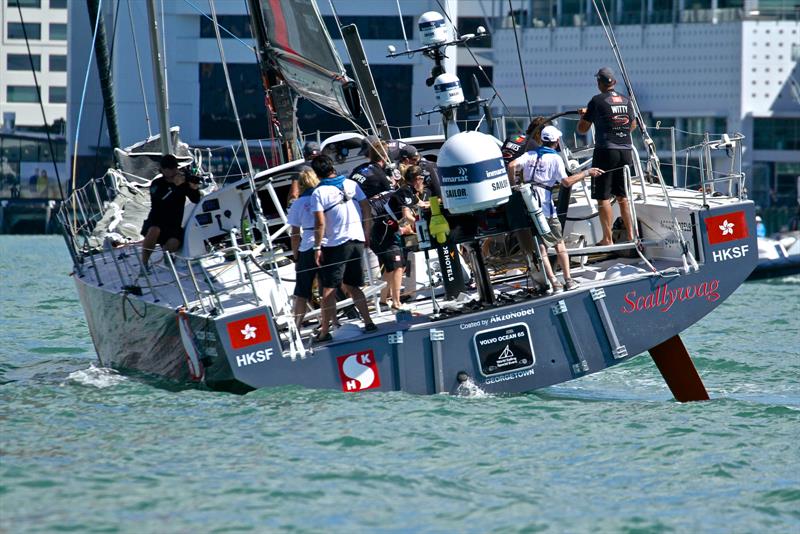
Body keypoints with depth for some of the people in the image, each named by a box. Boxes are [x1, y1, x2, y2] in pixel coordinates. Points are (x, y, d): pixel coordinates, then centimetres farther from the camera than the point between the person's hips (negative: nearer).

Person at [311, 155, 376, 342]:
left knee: (329, 290, 1)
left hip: (335, 244, -5)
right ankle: (368, 322, 8)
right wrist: (367, 235, 14)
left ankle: (325, 331, 0)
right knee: (351, 286, 16)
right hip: (357, 240, 5)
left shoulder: (319, 193, -8)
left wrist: (317, 247, -8)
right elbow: (367, 209, 5)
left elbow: (320, 223, -14)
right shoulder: (351, 184, 4)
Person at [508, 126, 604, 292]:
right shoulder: (555, 158, -1)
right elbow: (566, 182, -10)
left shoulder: (530, 155, 11)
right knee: (559, 242, 13)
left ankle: (553, 283, -3)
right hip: (544, 205, -3)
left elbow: (512, 165, -4)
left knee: (539, 246, 4)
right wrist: (586, 173, -2)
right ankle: (568, 280, 13)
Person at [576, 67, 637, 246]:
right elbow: (633, 126, 24)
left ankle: (608, 238, -2)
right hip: (626, 151, 5)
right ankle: (631, 235, 13)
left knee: (603, 197, -1)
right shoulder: (626, 100, 8)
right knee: (623, 197, 15)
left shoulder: (597, 101, -7)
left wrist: (584, 115, 19)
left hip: (606, 152, -5)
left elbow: (582, 129, -1)